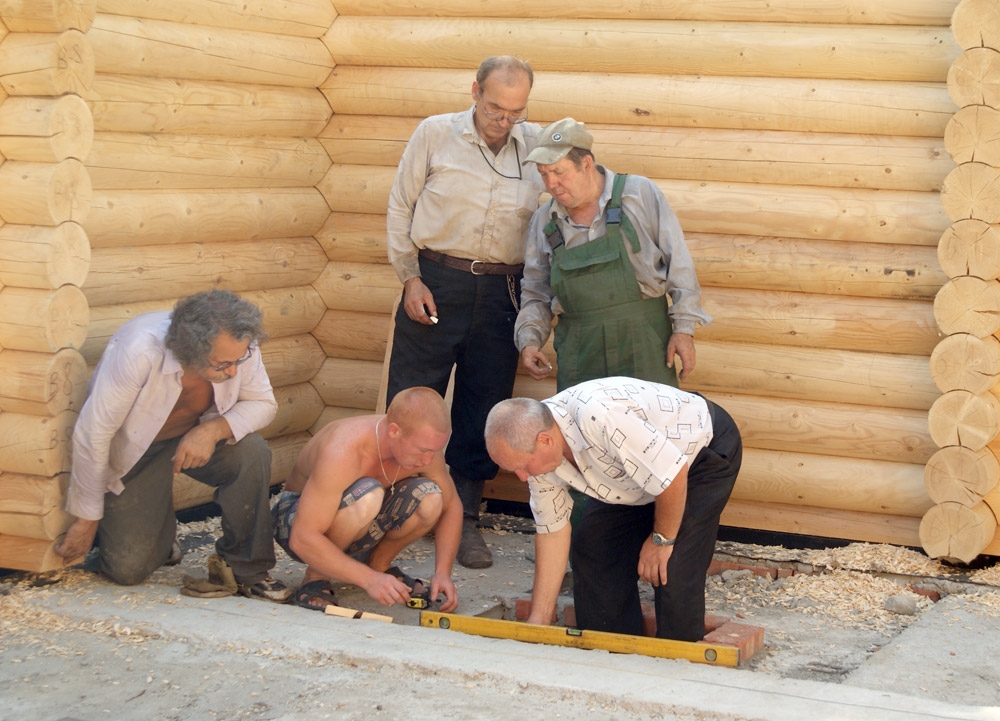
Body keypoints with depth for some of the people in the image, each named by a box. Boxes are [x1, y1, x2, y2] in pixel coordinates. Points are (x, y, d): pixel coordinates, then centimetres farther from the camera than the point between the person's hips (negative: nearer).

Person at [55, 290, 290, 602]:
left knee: (253, 453, -29)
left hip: (200, 437, 3)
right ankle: (159, 527, 26)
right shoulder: (139, 351, -39)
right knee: (127, 568, -9)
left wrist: (216, 429, -33)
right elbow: (92, 435, -28)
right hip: (135, 449, -3)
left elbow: (263, 404, -10)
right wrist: (87, 520, -17)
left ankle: (245, 567, -10)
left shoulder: (238, 346, -27)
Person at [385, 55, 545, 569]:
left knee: (483, 408, 7)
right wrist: (410, 279, -2)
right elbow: (401, 207, 4)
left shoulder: (538, 146, 4)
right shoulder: (435, 134, -1)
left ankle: (465, 519, 19)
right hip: (436, 283, -2)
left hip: (503, 291, 2)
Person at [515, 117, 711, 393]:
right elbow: (535, 294, 14)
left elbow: (678, 265, -1)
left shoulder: (640, 194, -2)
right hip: (578, 354, 3)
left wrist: (683, 328, -5)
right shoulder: (543, 221, 8)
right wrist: (529, 341, -2)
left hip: (643, 344, -3)